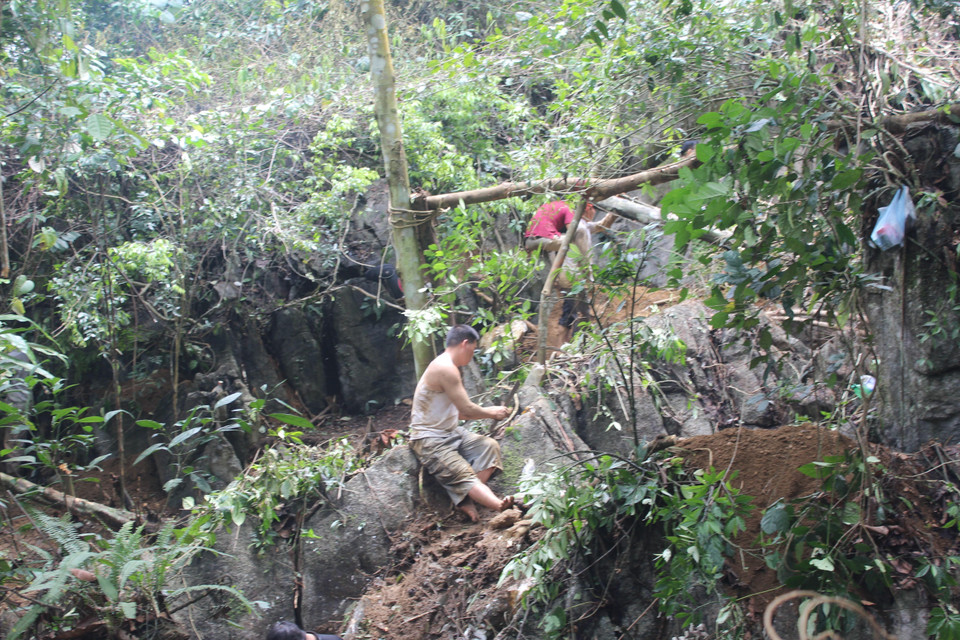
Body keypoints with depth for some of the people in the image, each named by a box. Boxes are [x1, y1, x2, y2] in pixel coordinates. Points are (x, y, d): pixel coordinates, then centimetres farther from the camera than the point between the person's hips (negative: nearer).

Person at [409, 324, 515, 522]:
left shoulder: (447, 367, 14)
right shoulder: (445, 368, -20)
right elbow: (467, 409, -19)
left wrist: (489, 411, 12)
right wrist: (492, 413, -2)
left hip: (449, 432, 10)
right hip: (430, 441, -10)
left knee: (490, 446, -5)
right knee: (464, 475, -25)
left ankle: (467, 500, -16)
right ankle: (502, 506, -44)